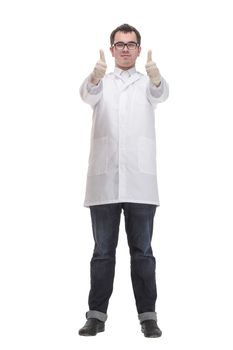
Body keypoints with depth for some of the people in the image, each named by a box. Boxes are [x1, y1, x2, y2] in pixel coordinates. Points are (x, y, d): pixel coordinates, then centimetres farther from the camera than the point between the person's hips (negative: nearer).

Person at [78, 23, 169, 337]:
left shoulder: (148, 82, 11)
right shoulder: (100, 82, 12)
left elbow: (161, 94, -13)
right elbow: (88, 95, -12)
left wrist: (155, 76, -37)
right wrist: (95, 76, -36)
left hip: (140, 181, 0)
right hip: (104, 180, 1)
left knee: (142, 250, 4)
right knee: (103, 251, 6)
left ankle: (148, 315, 10)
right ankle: (97, 315, 13)